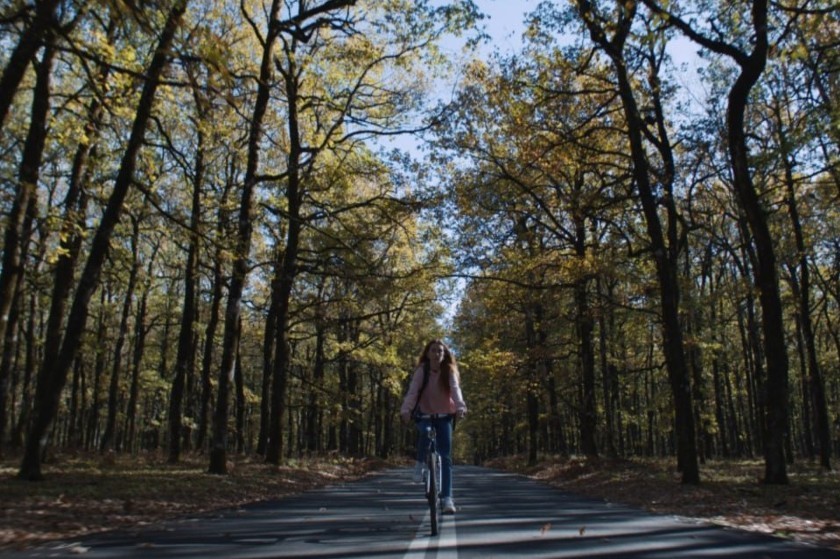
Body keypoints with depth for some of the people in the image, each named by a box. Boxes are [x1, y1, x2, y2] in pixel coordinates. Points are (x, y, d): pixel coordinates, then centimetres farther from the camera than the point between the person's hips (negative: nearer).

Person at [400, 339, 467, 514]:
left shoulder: (449, 371, -9)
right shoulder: (421, 370, -12)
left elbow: (455, 389, -24)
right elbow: (413, 391, -23)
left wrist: (460, 407, -44)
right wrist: (406, 410, -41)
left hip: (444, 416, 1)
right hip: (425, 415, -1)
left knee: (445, 457, -6)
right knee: (425, 434, -34)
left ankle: (447, 498, -3)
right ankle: (420, 463, -5)